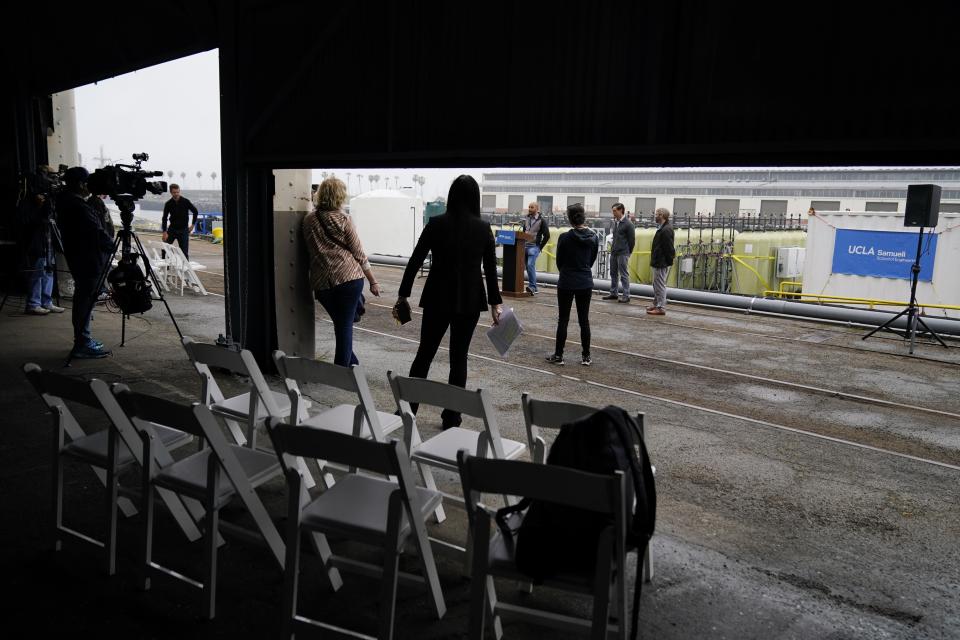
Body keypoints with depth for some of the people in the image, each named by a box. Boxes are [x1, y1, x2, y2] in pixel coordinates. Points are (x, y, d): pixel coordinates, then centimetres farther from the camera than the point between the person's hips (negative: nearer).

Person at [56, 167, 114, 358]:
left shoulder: (66, 202, 13)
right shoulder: (78, 206, -19)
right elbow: (96, 232, -19)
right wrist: (112, 245, -5)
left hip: (79, 258, 10)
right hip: (88, 260, -10)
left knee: (83, 299, 16)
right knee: (86, 299, -6)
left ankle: (83, 340, 25)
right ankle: (82, 344, -2)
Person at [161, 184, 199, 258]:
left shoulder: (185, 202, -8)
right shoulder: (168, 204, -4)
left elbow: (195, 212, 4)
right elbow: (164, 218, -2)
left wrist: (193, 224, 2)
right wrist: (164, 232, -10)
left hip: (183, 230, -2)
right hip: (172, 229, 2)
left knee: (184, 252, -2)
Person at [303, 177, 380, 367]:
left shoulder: (309, 219, 8)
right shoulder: (343, 220, -3)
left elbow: (310, 250, 16)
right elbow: (358, 253, -1)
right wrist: (373, 281, 5)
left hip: (321, 282, 4)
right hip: (349, 278, -4)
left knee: (340, 324, 20)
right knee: (346, 326, 1)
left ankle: (352, 363, 29)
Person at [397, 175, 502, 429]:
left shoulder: (436, 224, -6)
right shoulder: (483, 228, -4)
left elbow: (415, 261, -4)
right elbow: (490, 269, -1)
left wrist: (403, 293, 5)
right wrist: (495, 303, 6)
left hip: (437, 298, 0)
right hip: (469, 301, 0)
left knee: (424, 353, 13)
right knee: (458, 357, 9)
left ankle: (408, 408, 17)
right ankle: (451, 416, 14)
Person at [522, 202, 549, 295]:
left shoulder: (541, 220, -4)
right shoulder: (526, 219, 13)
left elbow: (547, 235, -4)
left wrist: (540, 247, -6)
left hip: (534, 246, -6)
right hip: (525, 245, 6)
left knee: (530, 265, -21)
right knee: (528, 266, 7)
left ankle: (532, 287, -17)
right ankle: (534, 288, 14)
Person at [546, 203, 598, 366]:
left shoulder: (565, 238, -13)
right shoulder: (593, 237, -1)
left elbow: (559, 261, -1)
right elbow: (592, 259, 9)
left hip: (566, 283, -3)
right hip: (586, 283, 3)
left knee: (563, 320, 5)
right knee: (584, 320, 9)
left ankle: (558, 355, 11)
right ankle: (586, 356, 14)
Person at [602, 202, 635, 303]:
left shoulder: (628, 224, -10)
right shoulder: (615, 222, 12)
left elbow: (632, 239, -7)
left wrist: (628, 252, -2)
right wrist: (613, 247, 13)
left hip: (622, 253, -8)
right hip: (613, 252, 8)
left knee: (623, 275, -4)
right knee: (613, 273, 12)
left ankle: (626, 295, 0)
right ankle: (613, 293, 20)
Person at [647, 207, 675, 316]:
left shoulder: (666, 230, -19)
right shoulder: (662, 228, 14)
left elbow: (668, 248, -22)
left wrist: (669, 260, -20)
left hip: (662, 263, -11)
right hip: (658, 262, 11)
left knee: (660, 285, -6)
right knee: (657, 285, 19)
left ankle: (660, 308, -2)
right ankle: (656, 305, 29)